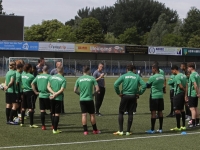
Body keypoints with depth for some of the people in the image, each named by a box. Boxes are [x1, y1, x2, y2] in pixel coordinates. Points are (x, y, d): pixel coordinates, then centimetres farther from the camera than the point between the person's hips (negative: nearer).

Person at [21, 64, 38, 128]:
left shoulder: (23, 74, 3)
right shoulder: (31, 76, -14)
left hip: (24, 91, 7)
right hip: (30, 92, -7)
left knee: (23, 108, 12)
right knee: (31, 108, -4)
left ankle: (22, 123, 17)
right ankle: (31, 124, -5)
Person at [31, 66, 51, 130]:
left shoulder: (38, 76, 6)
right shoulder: (49, 76, -10)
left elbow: (32, 84, 5)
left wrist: (35, 92, 9)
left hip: (40, 95, 4)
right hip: (47, 95, -4)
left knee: (42, 111, 6)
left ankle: (43, 125, 6)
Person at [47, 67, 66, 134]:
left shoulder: (51, 77, 6)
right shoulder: (63, 79, -6)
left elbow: (48, 86, 1)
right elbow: (61, 90, -14)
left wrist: (53, 93, -8)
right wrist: (55, 95, -10)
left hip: (52, 98, 4)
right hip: (59, 98, -4)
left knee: (52, 113, 14)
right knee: (57, 114, 0)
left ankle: (54, 128, 18)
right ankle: (55, 129, 0)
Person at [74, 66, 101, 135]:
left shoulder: (79, 79, 3)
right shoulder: (92, 78, -3)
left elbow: (75, 90, 3)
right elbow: (97, 89, -8)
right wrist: (93, 94, 9)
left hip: (82, 99, 2)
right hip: (89, 99, -2)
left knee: (84, 115, 2)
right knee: (92, 114, 9)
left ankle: (85, 131, 0)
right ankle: (95, 130, 18)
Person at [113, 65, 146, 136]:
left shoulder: (124, 76, -1)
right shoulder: (137, 76, 4)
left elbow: (115, 84, -12)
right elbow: (144, 85, -4)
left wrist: (118, 93, -1)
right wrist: (139, 93, 5)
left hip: (125, 96, -2)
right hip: (133, 96, 2)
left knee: (121, 112, 7)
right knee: (130, 113, 8)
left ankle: (121, 131, 2)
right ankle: (128, 131, 9)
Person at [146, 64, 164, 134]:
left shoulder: (152, 77, -14)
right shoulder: (162, 76, 7)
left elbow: (147, 85, -4)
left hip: (154, 96, -7)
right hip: (161, 96, 7)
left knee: (153, 112, -4)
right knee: (160, 112, 11)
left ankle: (152, 129, -2)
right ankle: (160, 129, 16)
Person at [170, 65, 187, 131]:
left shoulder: (177, 77, -16)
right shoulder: (184, 75, 10)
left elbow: (181, 86, -20)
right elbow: (186, 86, 9)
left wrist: (185, 91, -4)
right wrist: (186, 94, 8)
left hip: (178, 94, -9)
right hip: (183, 94, 9)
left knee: (177, 110, -4)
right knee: (182, 110, 16)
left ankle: (178, 127, -3)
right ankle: (183, 126, 21)